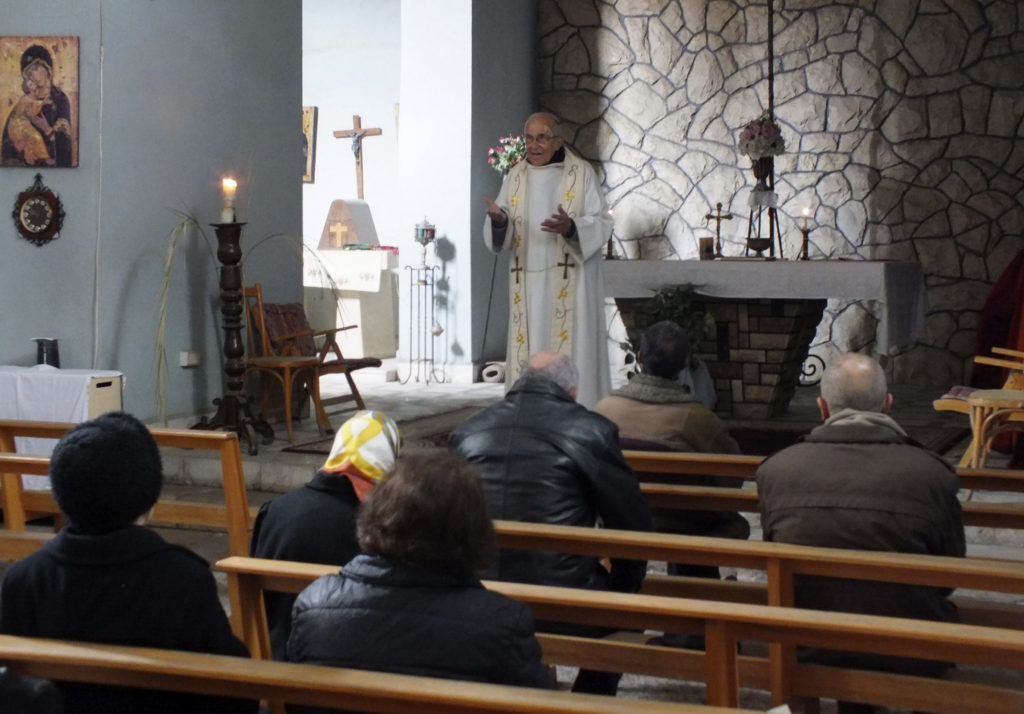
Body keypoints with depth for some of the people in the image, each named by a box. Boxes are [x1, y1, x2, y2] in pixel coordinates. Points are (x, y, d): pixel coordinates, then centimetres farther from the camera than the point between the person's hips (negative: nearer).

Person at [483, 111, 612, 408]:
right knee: (529, 349, 2)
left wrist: (571, 227, -24)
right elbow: (500, 236, 7)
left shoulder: (581, 173, -1)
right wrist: (498, 221, -16)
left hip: (569, 281, -3)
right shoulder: (516, 176, 10)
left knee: (571, 350, -5)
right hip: (528, 282, 4)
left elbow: (602, 224, -5)